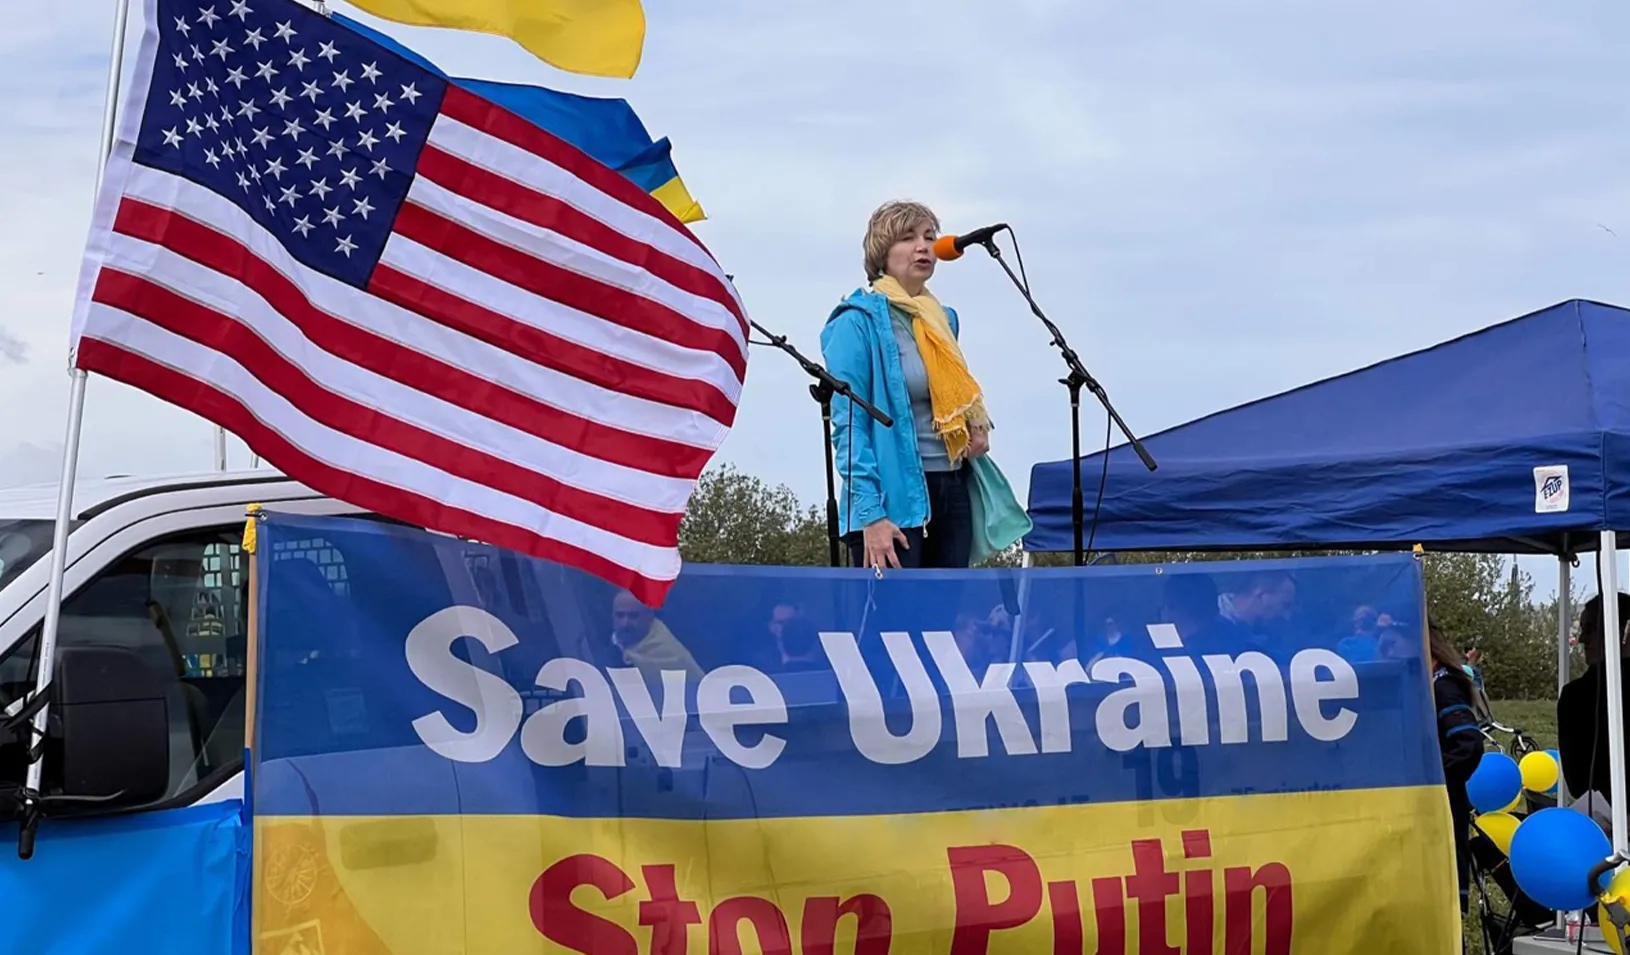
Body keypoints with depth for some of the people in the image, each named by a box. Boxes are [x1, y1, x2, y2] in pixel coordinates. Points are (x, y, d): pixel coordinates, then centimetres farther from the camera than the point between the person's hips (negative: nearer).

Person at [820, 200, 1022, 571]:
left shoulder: (944, 319, 16)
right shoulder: (859, 321, -5)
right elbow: (848, 425, -11)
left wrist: (978, 426, 7)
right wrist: (870, 513, -20)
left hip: (952, 492, 7)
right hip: (894, 498, -7)